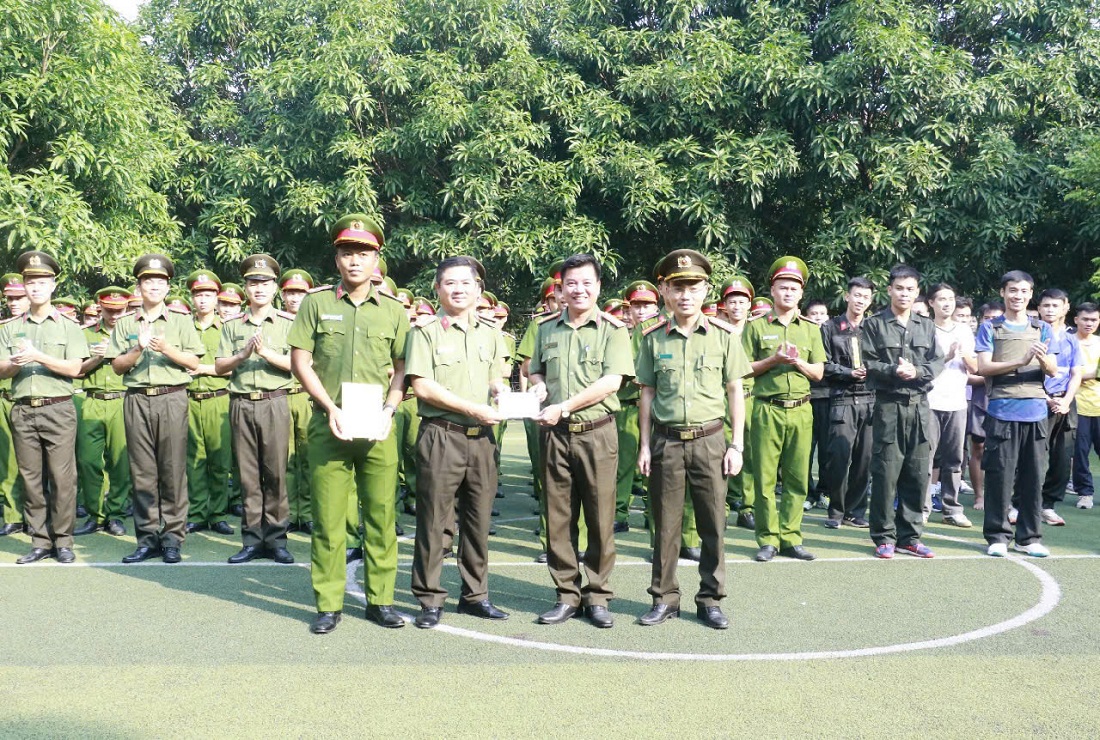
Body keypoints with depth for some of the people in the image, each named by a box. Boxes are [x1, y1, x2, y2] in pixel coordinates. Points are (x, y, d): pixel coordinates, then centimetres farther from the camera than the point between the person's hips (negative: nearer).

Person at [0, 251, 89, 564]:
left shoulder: (68, 326, 5)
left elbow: (74, 368, -4)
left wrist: (38, 356, -14)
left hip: (58, 408, -3)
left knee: (61, 477, -4)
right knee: (31, 478, 4)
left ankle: (63, 541, 4)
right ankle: (40, 541, 12)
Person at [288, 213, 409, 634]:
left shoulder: (392, 311, 10)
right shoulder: (316, 303, 5)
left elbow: (402, 369, 11)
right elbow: (300, 362, 3)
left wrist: (388, 411, -5)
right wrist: (331, 409, -8)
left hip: (378, 429, 1)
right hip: (329, 425, -1)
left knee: (381, 516, 4)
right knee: (328, 517, 2)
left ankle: (380, 599, 16)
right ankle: (328, 604, 12)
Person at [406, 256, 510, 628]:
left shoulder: (490, 333, 14)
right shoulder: (426, 331, -2)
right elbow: (422, 387, -11)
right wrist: (473, 409, -14)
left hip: (482, 438, 5)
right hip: (441, 435, -5)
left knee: (479, 519, 11)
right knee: (434, 520, 1)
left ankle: (475, 595, 23)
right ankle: (430, 599, 12)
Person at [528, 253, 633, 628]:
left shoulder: (612, 329, -1)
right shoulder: (547, 329, 12)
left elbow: (611, 381, -11)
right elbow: (536, 371, 21)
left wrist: (564, 406, -17)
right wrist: (538, 386, -3)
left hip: (596, 432, -3)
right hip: (554, 434, 3)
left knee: (600, 518, 2)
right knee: (558, 518, 6)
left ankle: (597, 596, 15)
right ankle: (567, 595, 17)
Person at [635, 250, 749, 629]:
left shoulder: (724, 335, 0)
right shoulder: (654, 338, 3)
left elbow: (735, 392, 4)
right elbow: (647, 393, 7)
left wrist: (737, 445, -1)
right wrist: (644, 445, 2)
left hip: (709, 440, 0)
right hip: (665, 441, 1)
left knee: (713, 525, 5)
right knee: (665, 524, 7)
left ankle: (711, 600, 19)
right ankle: (665, 598, 20)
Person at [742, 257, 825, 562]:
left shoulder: (810, 328, 14)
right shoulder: (756, 326, 5)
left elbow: (818, 373, 11)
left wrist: (797, 361, -7)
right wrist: (774, 359, -11)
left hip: (800, 410, 3)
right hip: (767, 409, -3)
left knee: (798, 478, 3)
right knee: (764, 477, -2)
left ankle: (791, 539, 12)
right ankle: (768, 540, 7)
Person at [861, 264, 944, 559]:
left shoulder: (926, 326, 14)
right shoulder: (874, 324, 3)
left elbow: (937, 362, 7)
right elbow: (867, 362, -5)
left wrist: (917, 371, -12)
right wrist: (894, 371, -20)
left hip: (919, 405, 4)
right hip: (888, 404, -4)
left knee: (917, 473, 6)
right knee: (885, 473, -3)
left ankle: (909, 536, 16)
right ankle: (884, 537, 6)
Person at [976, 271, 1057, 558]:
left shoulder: (1042, 328, 14)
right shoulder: (990, 328, 6)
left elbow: (1053, 371, 6)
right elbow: (984, 367, -5)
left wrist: (1043, 360, -18)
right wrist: (1020, 361, -19)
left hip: (1035, 412, 3)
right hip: (1002, 411, -3)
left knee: (1033, 477, 5)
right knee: (999, 476, -2)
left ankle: (1029, 537, 14)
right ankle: (997, 536, 6)